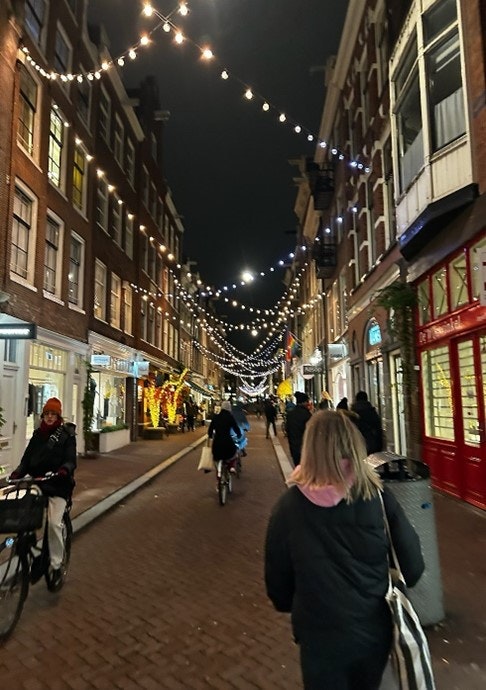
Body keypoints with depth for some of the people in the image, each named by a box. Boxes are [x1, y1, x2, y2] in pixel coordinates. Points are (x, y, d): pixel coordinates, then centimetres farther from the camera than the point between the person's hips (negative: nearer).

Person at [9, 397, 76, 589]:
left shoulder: (66, 435, -2)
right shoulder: (37, 435, 11)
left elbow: (70, 460, -10)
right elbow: (27, 458, 6)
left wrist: (65, 469, -32)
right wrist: (17, 473, -12)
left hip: (58, 485, -4)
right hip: (37, 483, 4)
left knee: (54, 523, -16)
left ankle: (56, 566, -1)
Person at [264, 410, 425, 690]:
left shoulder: (289, 506, -20)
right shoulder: (378, 496, -17)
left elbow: (277, 578, -8)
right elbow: (412, 566, -8)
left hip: (321, 635, -3)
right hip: (375, 628, 3)